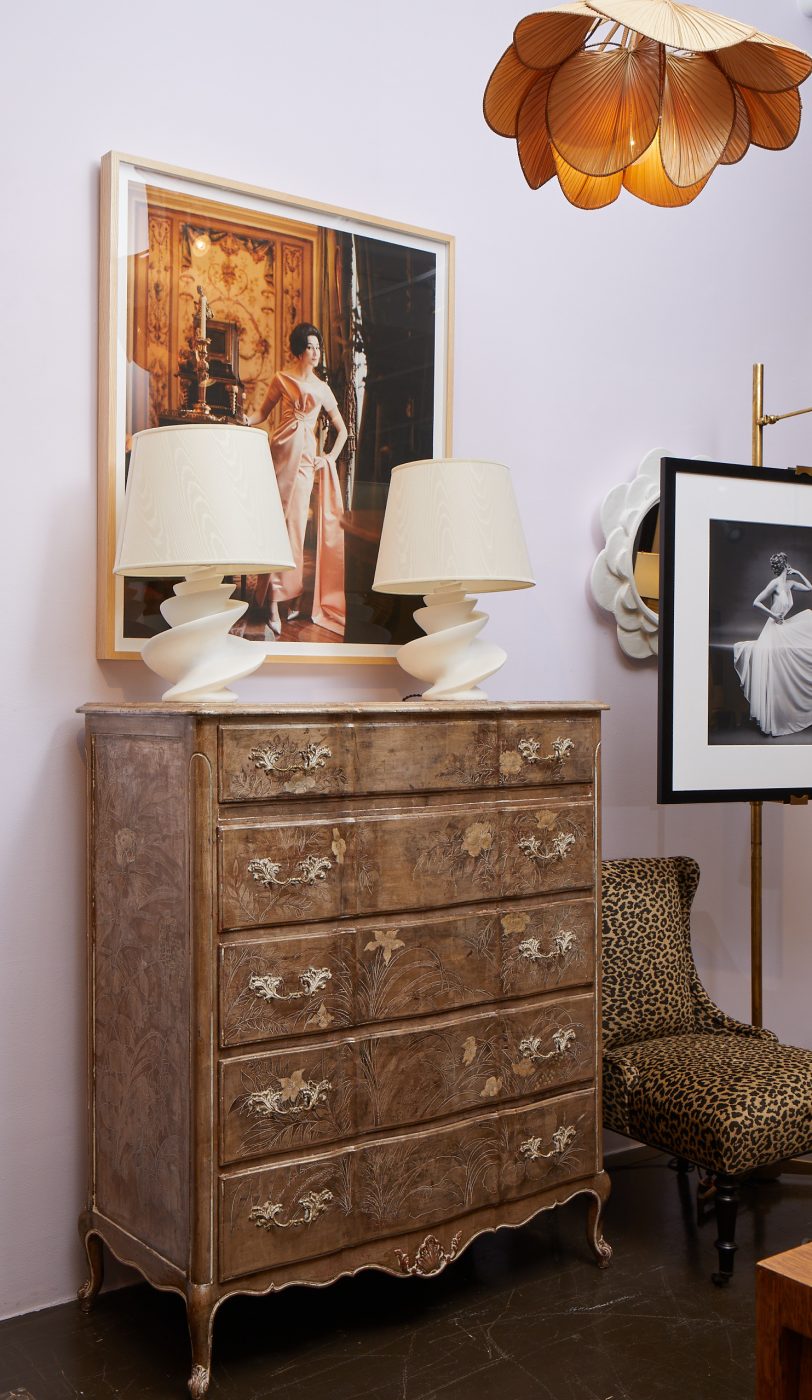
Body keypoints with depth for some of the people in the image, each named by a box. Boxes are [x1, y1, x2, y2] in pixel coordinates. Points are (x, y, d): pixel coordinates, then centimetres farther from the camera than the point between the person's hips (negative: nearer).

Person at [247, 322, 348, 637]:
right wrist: (243, 420, -7)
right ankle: (274, 599, -11)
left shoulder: (322, 388, 15)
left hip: (306, 456, 2)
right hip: (281, 449, -2)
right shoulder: (282, 378, 10)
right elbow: (262, 413, 12)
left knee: (296, 523, -2)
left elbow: (342, 429, 22)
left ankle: (289, 597, 3)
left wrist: (331, 457, 11)